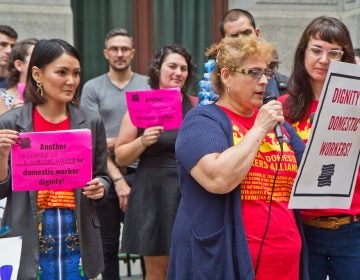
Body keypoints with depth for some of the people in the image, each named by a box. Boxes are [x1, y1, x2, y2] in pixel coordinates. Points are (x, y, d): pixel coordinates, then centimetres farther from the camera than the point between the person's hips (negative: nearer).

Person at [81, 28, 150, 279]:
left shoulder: (149, 86, 5)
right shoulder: (93, 88, 3)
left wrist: (120, 141, -12)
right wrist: (117, 178, -10)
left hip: (140, 173, 0)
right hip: (106, 175, 0)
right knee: (109, 243, 9)